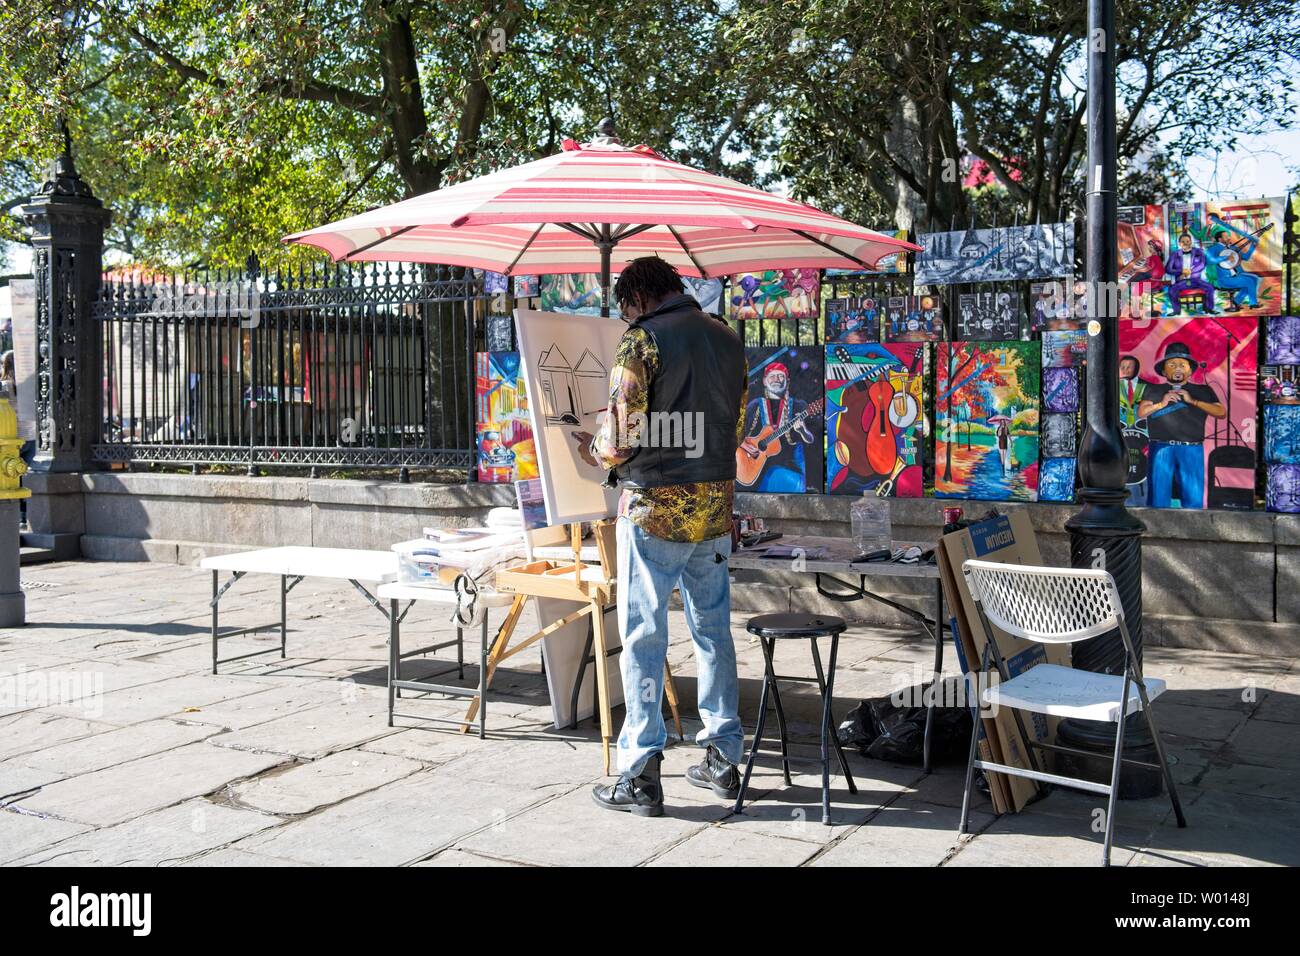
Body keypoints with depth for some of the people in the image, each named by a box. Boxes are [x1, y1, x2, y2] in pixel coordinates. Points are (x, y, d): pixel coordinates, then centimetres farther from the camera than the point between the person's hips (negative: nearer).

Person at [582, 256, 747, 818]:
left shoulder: (643, 339, -10)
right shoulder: (727, 339, 10)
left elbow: (621, 437, -15)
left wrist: (596, 447, 6)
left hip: (656, 504, -6)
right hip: (715, 503, 7)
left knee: (643, 637, 0)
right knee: (713, 631, 14)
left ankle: (641, 777, 3)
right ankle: (723, 760, 22)